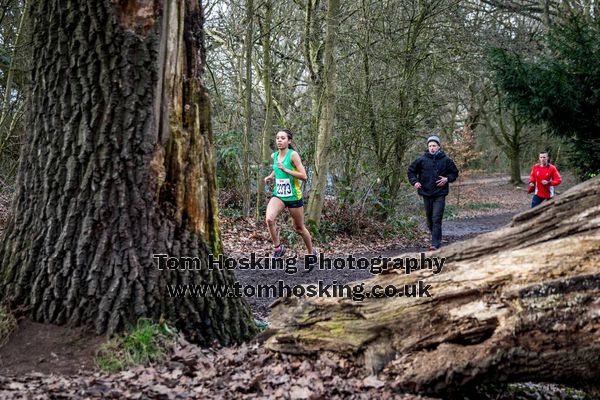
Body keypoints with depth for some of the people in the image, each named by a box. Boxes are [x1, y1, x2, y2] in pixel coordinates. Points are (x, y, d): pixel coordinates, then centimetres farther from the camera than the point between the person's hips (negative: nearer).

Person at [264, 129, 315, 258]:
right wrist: (271, 176, 11)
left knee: (299, 228, 11)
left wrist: (285, 170, -27)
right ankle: (278, 248, -6)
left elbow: (304, 176, -19)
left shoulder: (293, 154, -14)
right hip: (278, 195, 4)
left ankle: (311, 252, 35)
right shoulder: (274, 155, 5)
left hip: (294, 197, -4)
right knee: (269, 219, -25)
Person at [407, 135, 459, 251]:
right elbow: (411, 171, 11)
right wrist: (414, 181, -5)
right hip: (426, 193, 3)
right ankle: (437, 239, 34)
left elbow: (454, 173, 11)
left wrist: (447, 179, -7)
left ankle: (435, 244, -12)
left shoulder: (445, 160, -1)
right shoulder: (422, 160, -1)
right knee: (429, 218, 14)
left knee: (436, 219, -11)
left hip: (440, 194, -3)